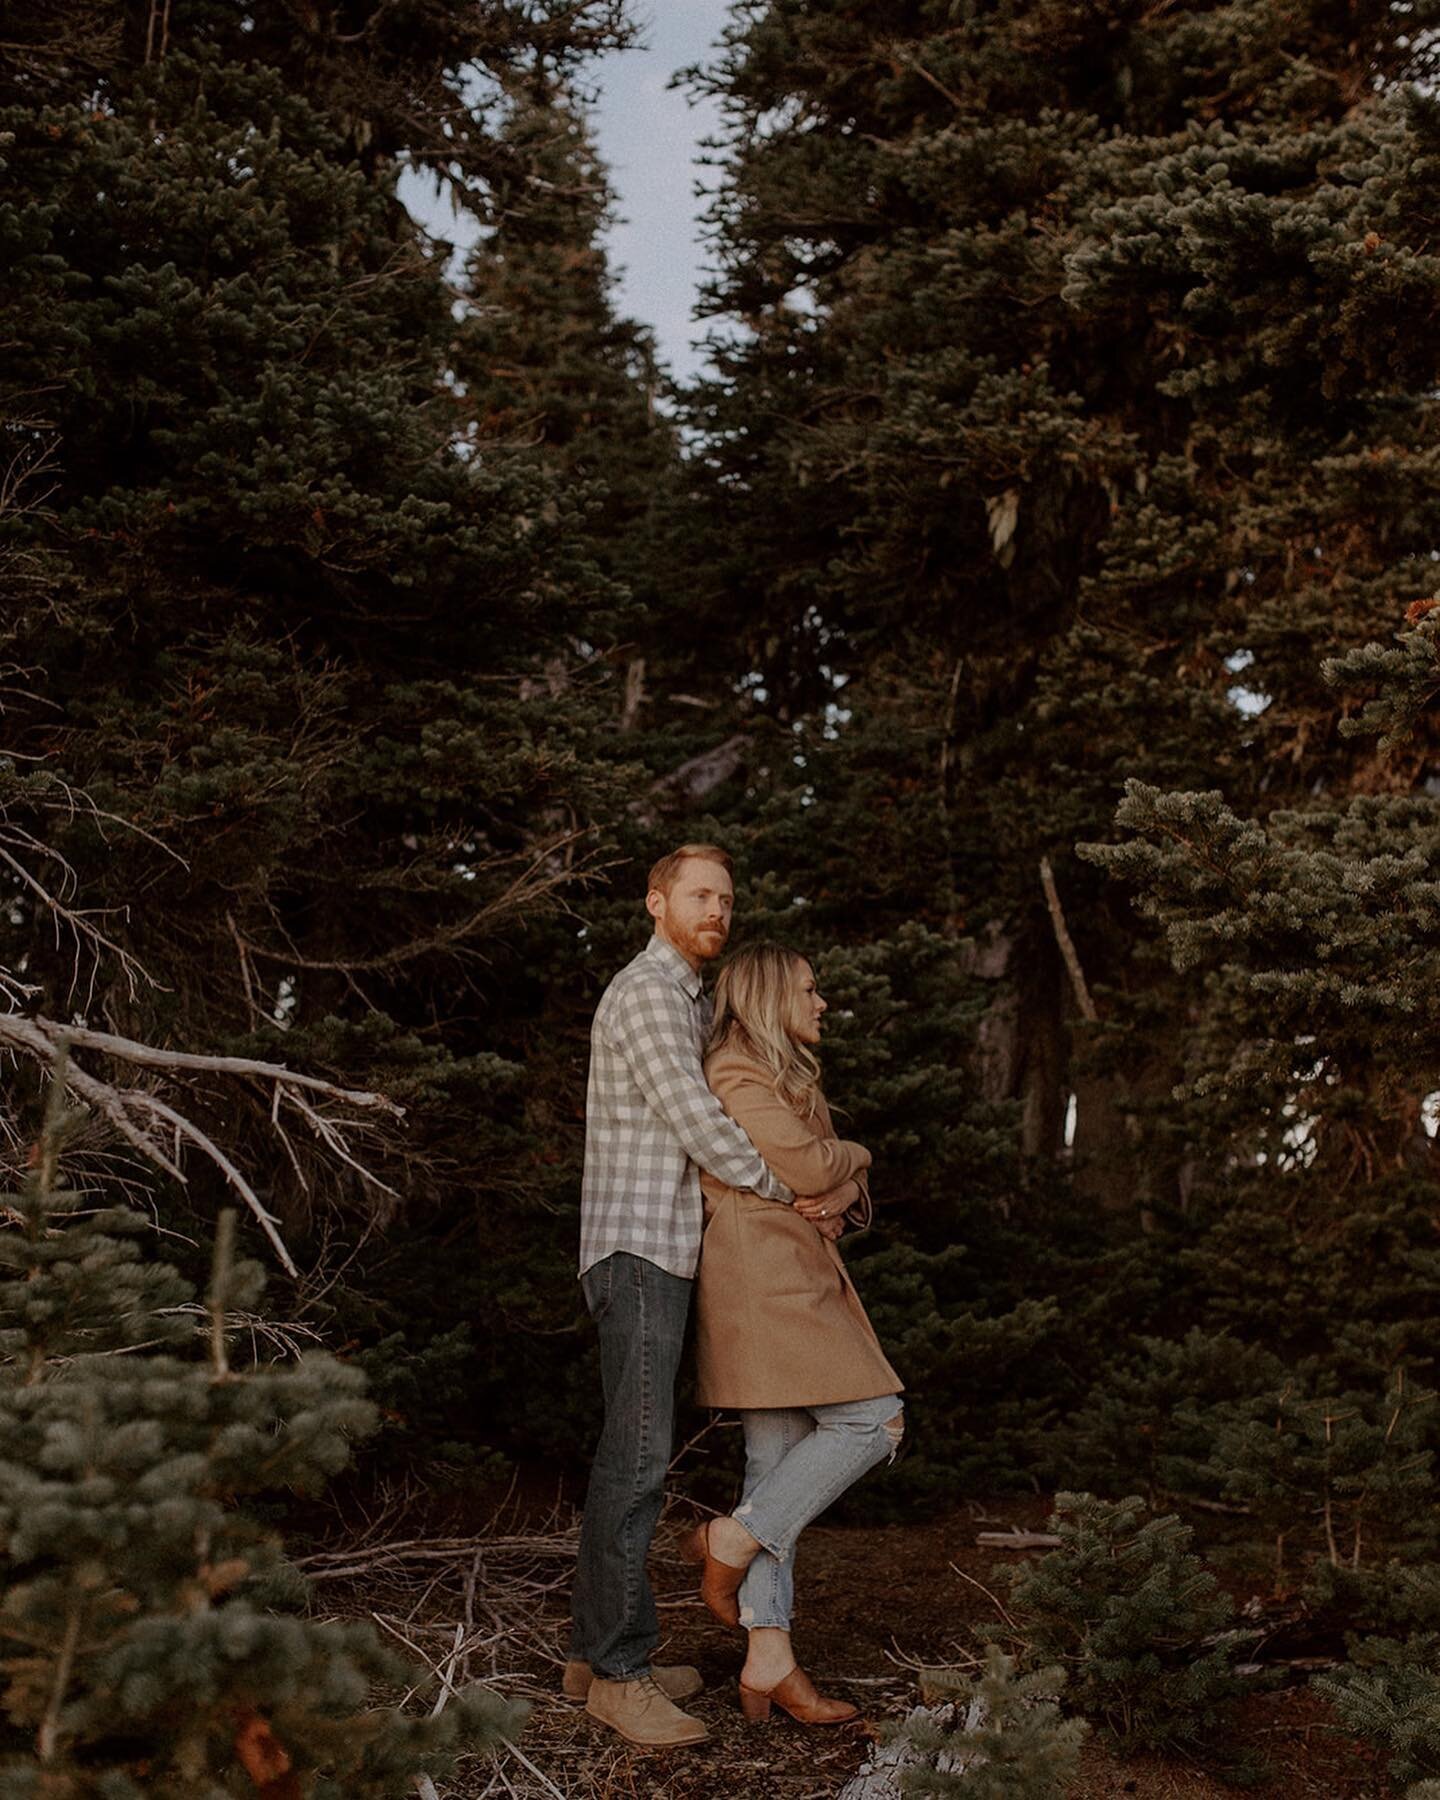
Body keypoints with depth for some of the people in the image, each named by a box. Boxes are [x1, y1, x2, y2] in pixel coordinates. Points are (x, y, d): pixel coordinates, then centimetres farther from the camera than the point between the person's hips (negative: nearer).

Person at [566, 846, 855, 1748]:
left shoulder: (692, 999, 22)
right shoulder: (647, 992, -10)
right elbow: (699, 1126, -16)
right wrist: (789, 1192, -3)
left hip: (664, 1251, 10)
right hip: (638, 1250, -10)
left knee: (632, 1452, 11)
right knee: (639, 1454, -11)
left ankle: (597, 1648, 17)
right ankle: (617, 1671, -8)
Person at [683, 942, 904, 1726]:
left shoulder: (782, 1077, 23)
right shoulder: (738, 1075, -9)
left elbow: (836, 1187, 20)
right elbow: (810, 1165, -17)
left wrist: (839, 1187, -4)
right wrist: (854, 1155, 4)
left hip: (795, 1275, 10)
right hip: (764, 1280, -10)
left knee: (778, 1460, 6)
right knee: (872, 1420, -12)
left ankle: (769, 1662, 8)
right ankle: (733, 1539, -1)